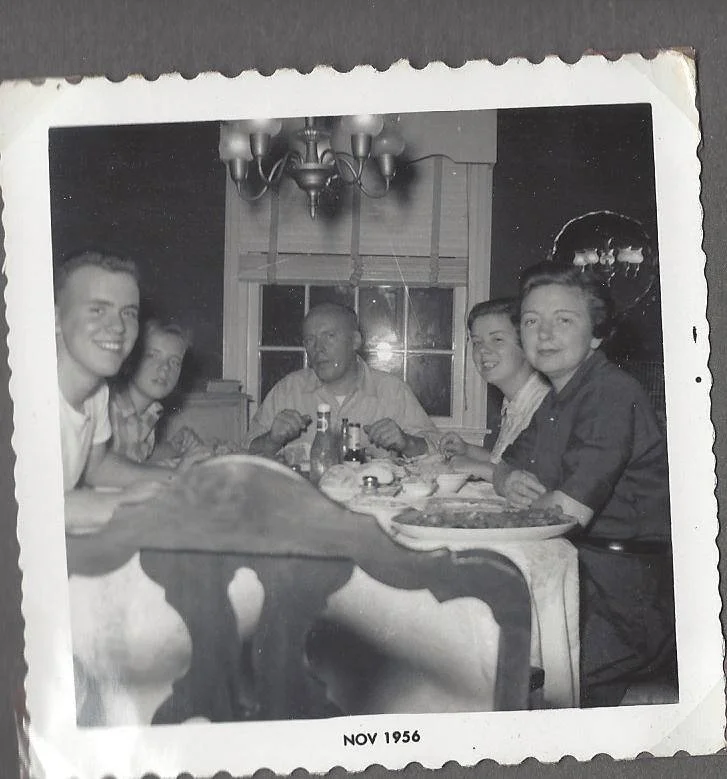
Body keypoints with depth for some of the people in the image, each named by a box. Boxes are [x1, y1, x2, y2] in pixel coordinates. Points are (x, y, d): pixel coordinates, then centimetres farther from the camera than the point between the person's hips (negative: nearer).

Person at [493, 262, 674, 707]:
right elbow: (507, 466, 18)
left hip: (626, 602, -9)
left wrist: (531, 497, -3)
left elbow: (567, 511, -25)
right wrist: (509, 480, -6)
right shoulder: (559, 399, 12)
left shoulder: (612, 394, -19)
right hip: (583, 575, 9)